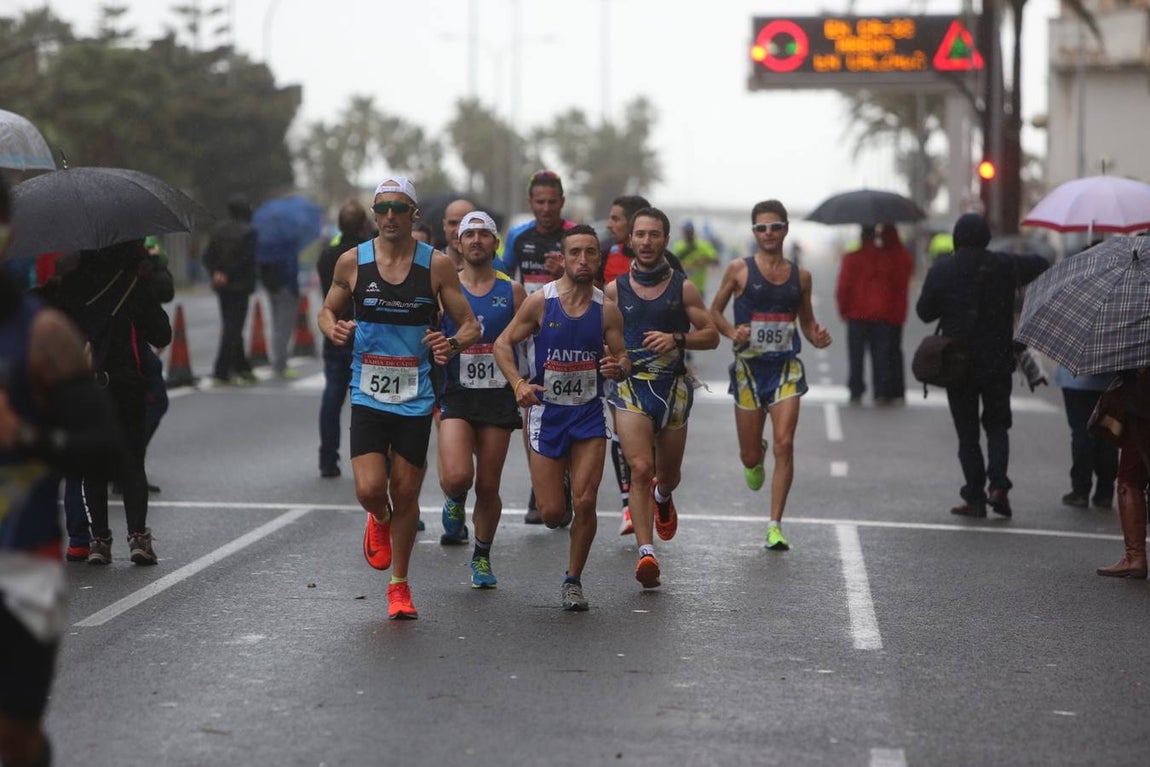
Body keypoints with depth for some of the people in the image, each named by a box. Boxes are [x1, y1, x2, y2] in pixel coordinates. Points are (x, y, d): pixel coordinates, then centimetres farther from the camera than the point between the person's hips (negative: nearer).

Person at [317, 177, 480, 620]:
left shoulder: (437, 265, -2)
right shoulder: (352, 262, 0)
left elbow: (470, 326, 3)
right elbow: (328, 310, 15)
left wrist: (452, 343, -20)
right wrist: (333, 330, -9)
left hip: (416, 398, 0)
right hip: (368, 396, 0)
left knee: (406, 492, 5)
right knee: (370, 490, -14)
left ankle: (399, 584, 25)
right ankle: (380, 521, 25)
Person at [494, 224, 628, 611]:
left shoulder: (607, 310, -1)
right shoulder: (539, 302, -7)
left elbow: (622, 359, 4)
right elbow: (503, 343, -1)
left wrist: (618, 368, -21)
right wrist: (518, 383, -17)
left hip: (589, 413, 1)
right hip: (546, 412, -1)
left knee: (585, 503, -10)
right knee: (552, 513, -1)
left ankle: (573, 580, 10)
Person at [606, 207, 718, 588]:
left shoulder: (683, 288, 2)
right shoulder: (614, 289, 3)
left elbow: (711, 335, 2)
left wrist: (677, 339, -14)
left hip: (673, 386, 1)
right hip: (630, 386, -1)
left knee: (669, 474, 14)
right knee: (641, 468, -19)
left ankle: (662, 497, 53)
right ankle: (646, 552, -23)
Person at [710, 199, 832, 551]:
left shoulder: (800, 276, 7)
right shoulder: (739, 270, 0)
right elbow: (714, 311, 7)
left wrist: (818, 338, -4)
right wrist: (732, 333, -13)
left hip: (786, 367, 1)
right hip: (749, 367, -1)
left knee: (784, 445, -14)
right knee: (749, 455, 5)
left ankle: (775, 526, -8)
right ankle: (756, 460, 46)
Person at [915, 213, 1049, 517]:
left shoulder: (942, 270, -8)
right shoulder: (1005, 265, -2)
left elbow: (924, 311, -3)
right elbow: (1041, 265, 15)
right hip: (998, 362, 1)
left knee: (967, 432, 7)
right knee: (997, 425, 14)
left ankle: (975, 497, 3)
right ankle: (998, 485, -6)